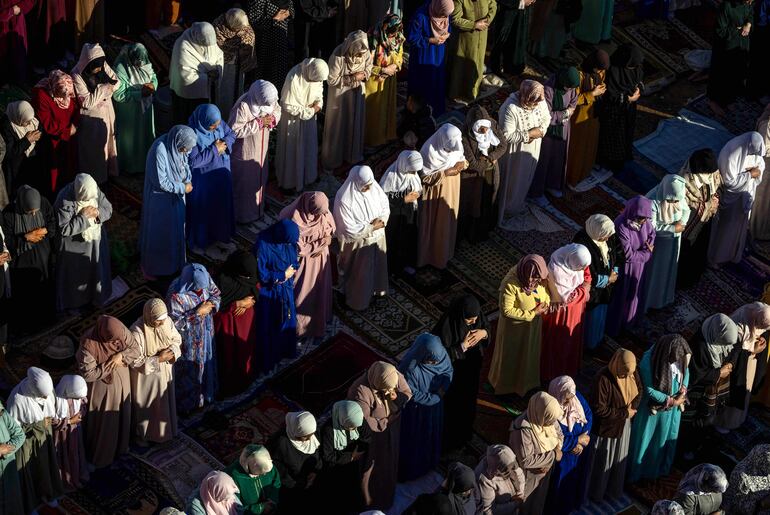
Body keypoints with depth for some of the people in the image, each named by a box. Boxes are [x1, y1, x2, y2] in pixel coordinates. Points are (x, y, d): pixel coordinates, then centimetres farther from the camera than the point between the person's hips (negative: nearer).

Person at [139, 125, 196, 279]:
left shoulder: (177, 145, -9)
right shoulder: (159, 151, -32)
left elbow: (185, 164, 9)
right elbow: (161, 182, -28)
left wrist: (188, 180, -10)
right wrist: (182, 188, -18)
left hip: (176, 196, 8)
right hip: (161, 200, -8)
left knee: (176, 229, 22)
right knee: (159, 232, 10)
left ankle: (174, 263, 41)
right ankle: (157, 267, 28)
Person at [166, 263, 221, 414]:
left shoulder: (204, 278, -18)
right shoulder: (176, 295, -34)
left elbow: (216, 293, 1)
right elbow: (175, 322, -29)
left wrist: (212, 303, -22)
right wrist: (197, 313, -31)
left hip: (206, 333, 6)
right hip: (189, 341, -6)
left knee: (206, 364, 26)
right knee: (189, 371, 15)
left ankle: (205, 394, 51)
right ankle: (187, 404, 38)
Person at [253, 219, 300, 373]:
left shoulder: (289, 240, -13)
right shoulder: (263, 245, -31)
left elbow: (296, 260, 4)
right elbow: (261, 275, -24)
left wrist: (292, 270, -16)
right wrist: (283, 275, -19)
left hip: (286, 288, 6)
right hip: (269, 291, -6)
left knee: (286, 320, 24)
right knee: (269, 326, 12)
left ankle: (284, 350, 47)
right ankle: (269, 360, 30)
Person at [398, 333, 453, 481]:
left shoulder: (440, 353, -21)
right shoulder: (411, 368, -36)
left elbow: (448, 371, -2)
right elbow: (413, 396, -26)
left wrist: (443, 387, -19)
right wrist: (436, 396, -18)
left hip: (435, 406, 6)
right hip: (417, 411, -6)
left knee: (432, 434, 28)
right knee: (415, 440, 16)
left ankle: (430, 462, 53)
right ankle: (412, 470, 39)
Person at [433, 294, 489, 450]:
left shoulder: (477, 313, -20)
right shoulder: (446, 326, -37)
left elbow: (486, 326, 0)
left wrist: (483, 333, -23)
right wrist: (462, 346, -34)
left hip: (471, 368, 6)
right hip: (454, 374, -6)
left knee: (468, 401, 29)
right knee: (453, 406, 18)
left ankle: (465, 432, 55)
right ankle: (451, 440, 43)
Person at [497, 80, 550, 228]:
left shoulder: (540, 100, -17)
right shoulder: (510, 108, -35)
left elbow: (546, 117, 2)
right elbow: (507, 136, -31)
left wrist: (540, 130, -18)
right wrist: (529, 134, -29)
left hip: (532, 149, 6)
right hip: (514, 154, -6)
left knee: (526, 178, 28)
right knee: (512, 181, 14)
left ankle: (519, 204, 54)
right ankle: (507, 213, 37)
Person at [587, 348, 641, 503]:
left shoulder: (632, 372, -13)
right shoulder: (602, 379, -32)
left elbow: (639, 390, 6)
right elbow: (599, 409, -27)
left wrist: (632, 408, -13)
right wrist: (625, 413, -23)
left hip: (624, 426, 6)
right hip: (606, 428, -6)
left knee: (619, 460, 24)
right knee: (602, 462, 15)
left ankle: (614, 490, 46)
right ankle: (596, 494, 38)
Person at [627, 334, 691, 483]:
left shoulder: (678, 355, -19)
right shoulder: (648, 362, -33)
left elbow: (686, 371, 2)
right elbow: (649, 390, -24)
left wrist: (682, 392, -13)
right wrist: (672, 401, -20)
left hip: (672, 408, 5)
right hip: (653, 407, -5)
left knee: (667, 437, 24)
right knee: (645, 439, 15)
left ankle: (659, 468, 48)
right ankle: (637, 472, 37)